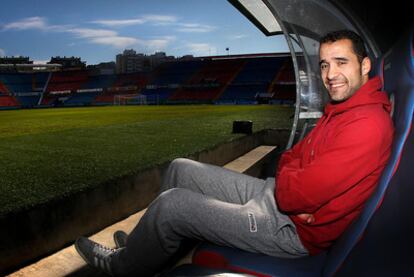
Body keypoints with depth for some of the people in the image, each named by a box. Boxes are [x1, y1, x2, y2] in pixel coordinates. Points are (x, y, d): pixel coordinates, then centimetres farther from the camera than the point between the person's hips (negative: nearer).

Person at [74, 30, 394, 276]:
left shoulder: (368, 124, -22)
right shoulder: (338, 112, 12)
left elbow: (303, 194, -29)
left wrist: (283, 186, -7)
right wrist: (288, 181, -9)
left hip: (292, 227, -9)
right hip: (273, 193, 10)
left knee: (171, 203, -11)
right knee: (181, 169, 9)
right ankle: (147, 245, 25)